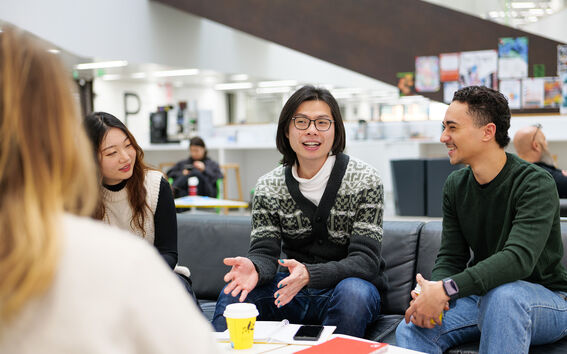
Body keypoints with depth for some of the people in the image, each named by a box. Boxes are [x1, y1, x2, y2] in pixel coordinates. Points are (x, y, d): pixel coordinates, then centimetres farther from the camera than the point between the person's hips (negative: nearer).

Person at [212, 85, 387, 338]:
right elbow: (264, 252, -6)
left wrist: (309, 274, -36)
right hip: (296, 291, 2)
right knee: (235, 292, -23)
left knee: (353, 290, -35)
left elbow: (365, 260, -17)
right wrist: (253, 268, -33)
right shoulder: (268, 186, 1)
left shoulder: (364, 180, -9)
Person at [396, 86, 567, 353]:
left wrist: (445, 290, -41)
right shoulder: (455, 185, 2)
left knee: (503, 294, -39)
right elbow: (451, 258, 1)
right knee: (410, 332, -21)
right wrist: (432, 290, -23)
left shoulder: (535, 184, -19)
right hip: (483, 297, 4)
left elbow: (519, 258, -33)